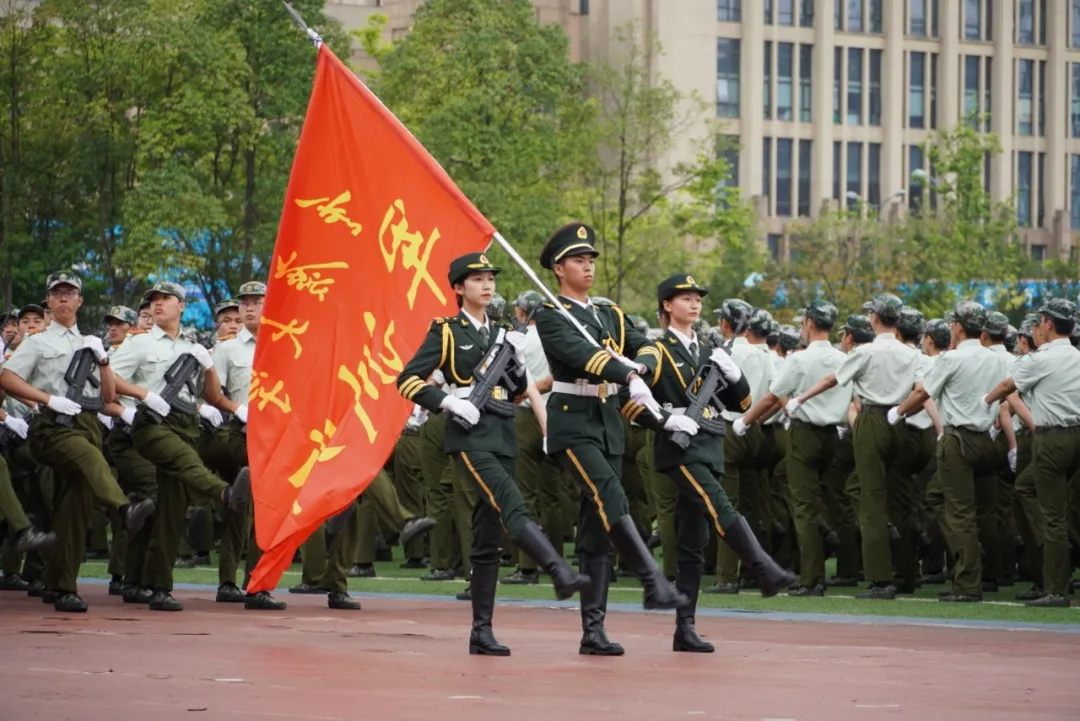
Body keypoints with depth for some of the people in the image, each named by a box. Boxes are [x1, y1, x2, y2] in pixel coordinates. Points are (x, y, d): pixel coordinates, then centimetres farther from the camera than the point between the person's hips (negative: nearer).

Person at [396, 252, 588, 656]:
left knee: (488, 535, 5)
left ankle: (482, 630, 6)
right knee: (512, 507, -26)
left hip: (502, 434, 6)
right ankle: (560, 573, -43)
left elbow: (515, 393, 22)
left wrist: (518, 361, 3)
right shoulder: (446, 332, 1)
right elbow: (407, 381, -5)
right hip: (470, 436, -6)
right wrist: (448, 401, -18)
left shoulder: (498, 334, 19)